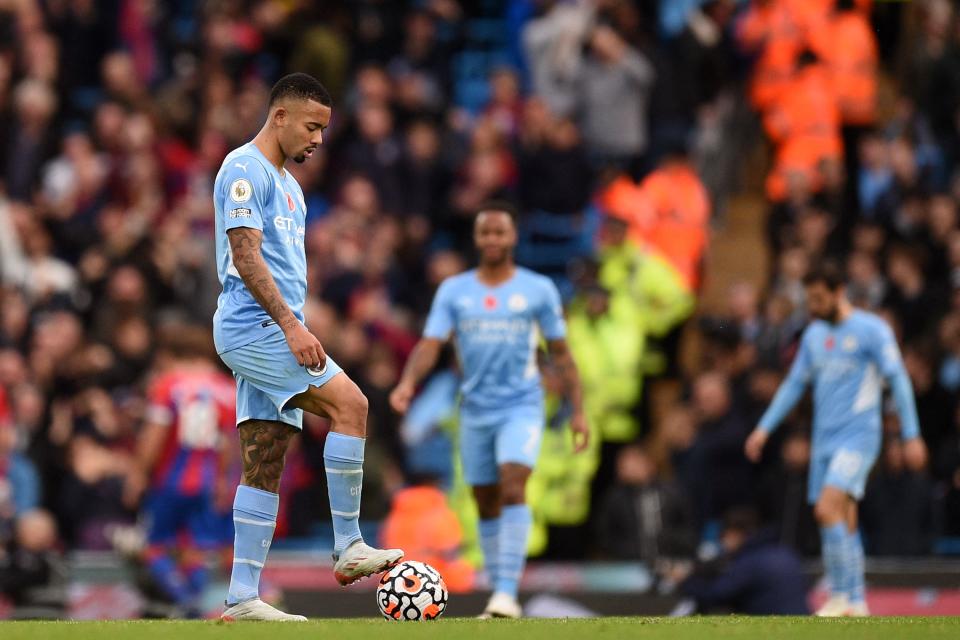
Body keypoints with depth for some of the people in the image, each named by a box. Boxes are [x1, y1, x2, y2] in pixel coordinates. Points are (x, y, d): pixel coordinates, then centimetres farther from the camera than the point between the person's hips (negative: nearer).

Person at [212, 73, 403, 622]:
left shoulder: (287, 184, 23)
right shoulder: (245, 170, -8)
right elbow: (245, 255, -17)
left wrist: (296, 329, 24)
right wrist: (291, 324, -23)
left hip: (273, 332, 10)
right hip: (253, 325, -10)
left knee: (265, 464, 4)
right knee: (350, 404, -19)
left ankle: (243, 597, 2)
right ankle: (349, 547, -17)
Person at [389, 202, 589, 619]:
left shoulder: (538, 290, 2)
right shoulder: (453, 291, 5)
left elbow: (560, 353, 6)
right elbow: (430, 344, -5)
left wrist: (577, 411, 2)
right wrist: (408, 381, -25)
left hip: (522, 406, -3)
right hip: (475, 409, 3)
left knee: (513, 487, -22)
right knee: (487, 504, 6)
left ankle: (507, 593, -26)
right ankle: (497, 596, 15)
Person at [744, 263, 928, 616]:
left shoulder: (871, 329, -5)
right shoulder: (814, 334, 14)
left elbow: (898, 381, -6)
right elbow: (794, 384, 20)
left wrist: (911, 435, -10)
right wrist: (764, 428, 14)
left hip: (858, 435, -7)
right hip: (824, 438, 7)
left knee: (828, 509, -21)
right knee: (841, 523, 5)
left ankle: (842, 597, -18)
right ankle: (855, 604, 11)